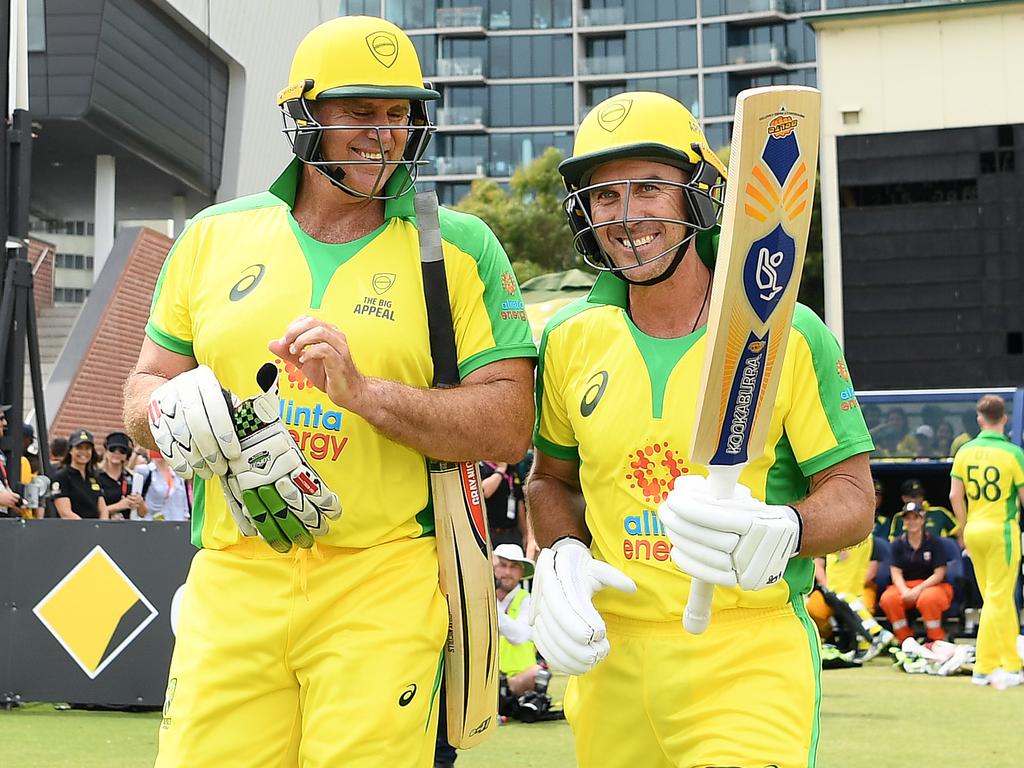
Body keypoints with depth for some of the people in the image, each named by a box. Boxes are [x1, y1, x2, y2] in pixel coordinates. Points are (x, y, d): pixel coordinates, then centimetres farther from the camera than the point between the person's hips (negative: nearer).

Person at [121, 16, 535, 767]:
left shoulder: (458, 248, 2)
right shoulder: (217, 236, 12)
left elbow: (509, 427, -5)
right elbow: (147, 384, 19)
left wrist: (363, 392, -17)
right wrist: (171, 413, -6)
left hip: (382, 590, -2)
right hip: (233, 585, 3)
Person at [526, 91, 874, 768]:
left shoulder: (788, 334, -5)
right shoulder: (571, 341, 6)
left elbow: (852, 496, -3)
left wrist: (779, 534, -24)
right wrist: (561, 558, -2)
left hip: (751, 661, -3)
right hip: (612, 657, 4)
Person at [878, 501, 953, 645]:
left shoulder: (934, 542, -2)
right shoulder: (898, 544, 7)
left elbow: (939, 574, -7)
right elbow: (896, 573, -1)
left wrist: (918, 589, -20)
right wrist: (905, 591, -22)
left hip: (932, 585, -3)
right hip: (905, 586, 3)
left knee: (927, 598, -39)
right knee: (888, 599, -30)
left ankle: (937, 642, -18)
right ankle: (906, 640, -15)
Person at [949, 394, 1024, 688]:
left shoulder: (965, 452, 1)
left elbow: (955, 495, 0)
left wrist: (964, 529, 12)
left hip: (974, 530, 5)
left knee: (999, 598, 14)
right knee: (998, 599, 1)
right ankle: (984, 668, 1)